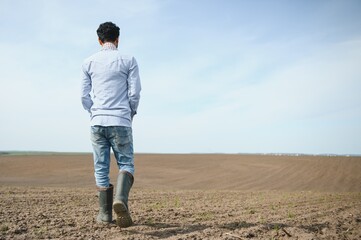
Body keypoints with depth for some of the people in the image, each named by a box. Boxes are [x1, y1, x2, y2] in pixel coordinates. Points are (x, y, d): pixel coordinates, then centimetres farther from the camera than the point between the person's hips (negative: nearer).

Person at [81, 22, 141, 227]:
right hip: (121, 122, -2)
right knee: (126, 164, 6)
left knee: (101, 169, 9)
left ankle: (105, 214, 12)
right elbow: (135, 93, -1)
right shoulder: (129, 61, 3)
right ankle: (121, 198, -19)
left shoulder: (89, 63, 9)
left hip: (97, 122, 2)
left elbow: (84, 96, 8)